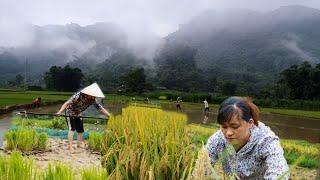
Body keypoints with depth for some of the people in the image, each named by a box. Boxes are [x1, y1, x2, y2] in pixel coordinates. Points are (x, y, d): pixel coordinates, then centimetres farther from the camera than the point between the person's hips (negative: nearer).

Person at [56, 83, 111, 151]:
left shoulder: (93, 100, -18)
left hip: (78, 114, 6)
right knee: (72, 128, -19)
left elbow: (101, 108, -13)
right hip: (70, 112, -6)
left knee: (80, 130, 6)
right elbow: (67, 103, -38)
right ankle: (70, 146, -15)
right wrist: (59, 112, -51)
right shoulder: (78, 96, -34)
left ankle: (79, 145, 21)